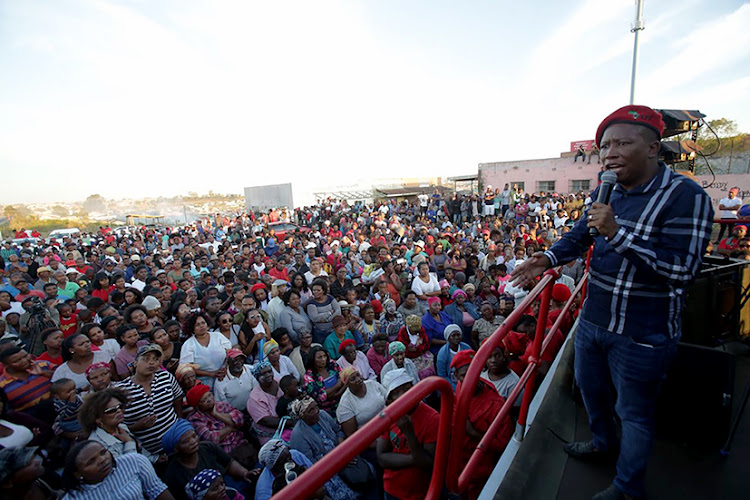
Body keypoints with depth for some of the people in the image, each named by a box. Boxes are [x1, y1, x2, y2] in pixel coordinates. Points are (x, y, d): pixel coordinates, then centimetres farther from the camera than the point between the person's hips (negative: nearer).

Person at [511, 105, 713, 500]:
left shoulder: (685, 196, -18)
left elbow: (682, 268, -25)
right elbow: (579, 236, 12)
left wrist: (617, 233, -30)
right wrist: (548, 259, -5)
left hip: (641, 334, -7)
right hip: (593, 320, 7)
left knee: (633, 412, 13)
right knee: (589, 385, 26)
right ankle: (604, 443, 55)